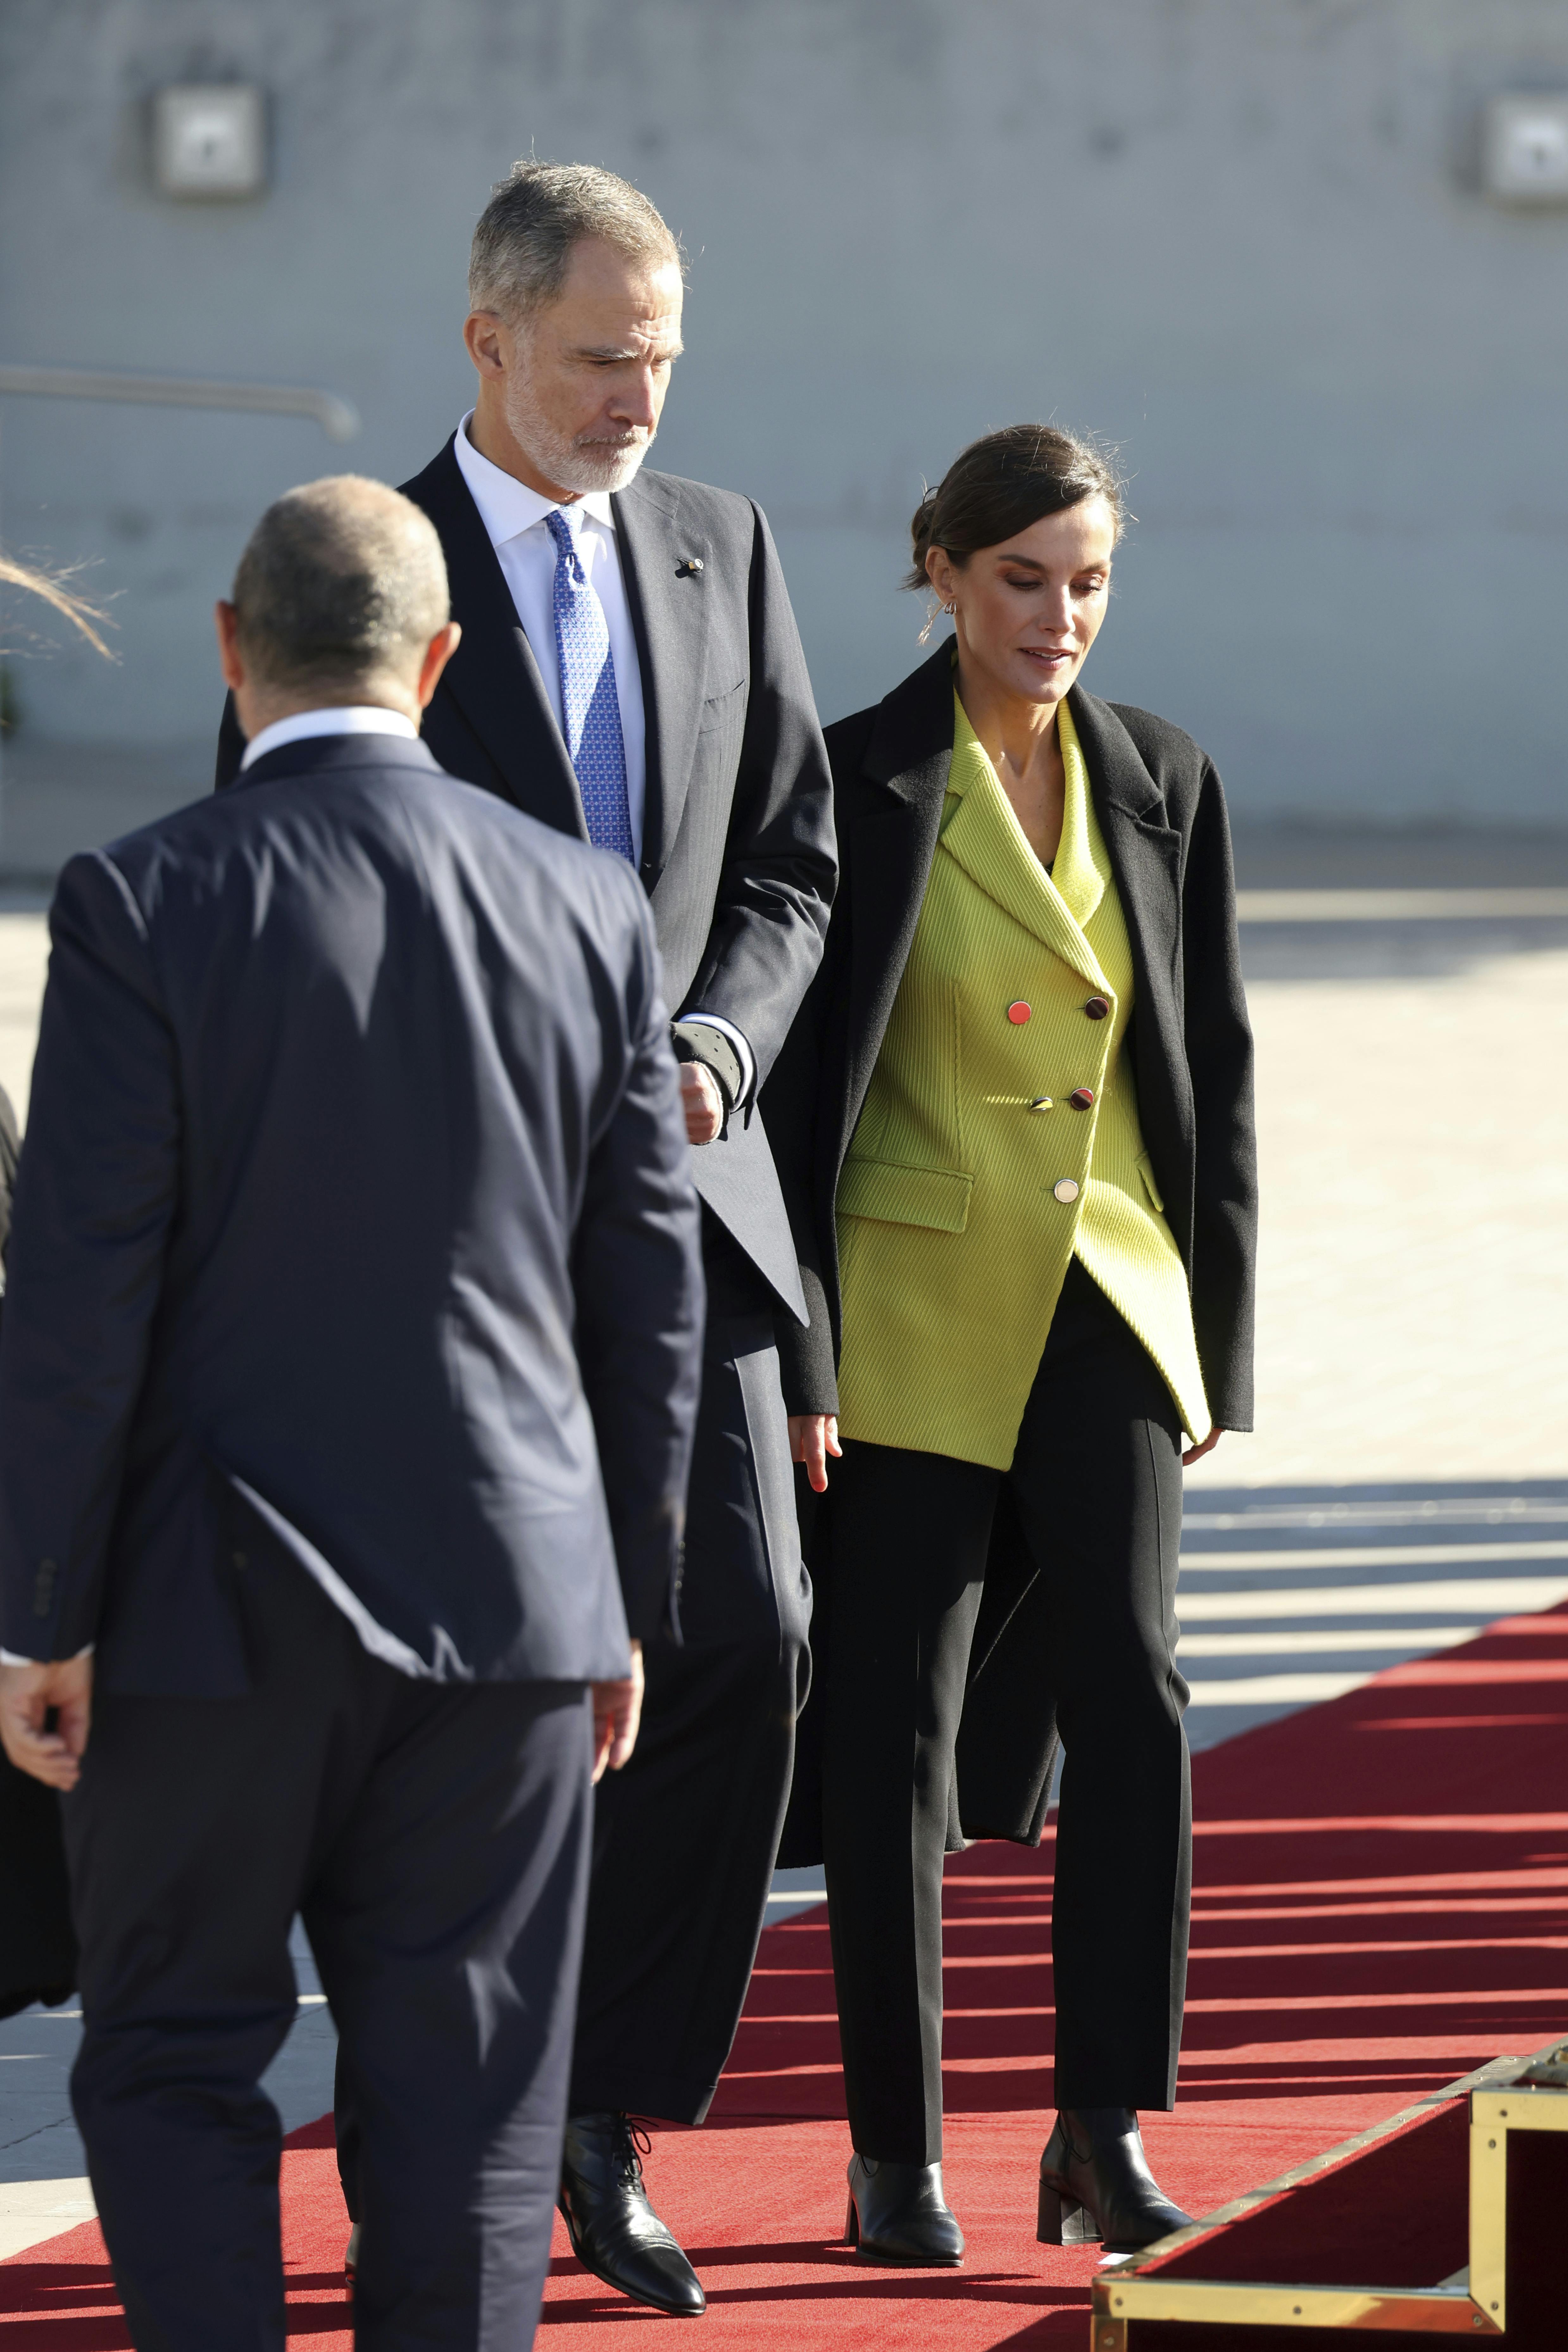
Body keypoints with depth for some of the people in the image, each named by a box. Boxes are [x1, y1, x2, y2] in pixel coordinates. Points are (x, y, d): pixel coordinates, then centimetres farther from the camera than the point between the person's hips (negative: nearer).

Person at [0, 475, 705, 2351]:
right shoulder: (586, 909, 2)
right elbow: (649, 1292, 6)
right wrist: (623, 1608, 14)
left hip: (220, 1611, -3)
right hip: (509, 1602, 3)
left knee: (172, 2065, 9)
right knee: (466, 2102, 7)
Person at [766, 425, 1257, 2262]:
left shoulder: (1161, 784, 7)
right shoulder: (858, 785, -4)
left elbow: (1214, 1073, 12)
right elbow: (790, 1090, -4)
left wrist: (1217, 1343, 8)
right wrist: (792, 1357, -9)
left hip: (1106, 1308, 3)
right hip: (911, 1317, -3)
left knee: (1127, 1694, -11)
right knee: (896, 1726, 2)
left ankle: (1104, 2140, -4)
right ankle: (897, 2156, 12)